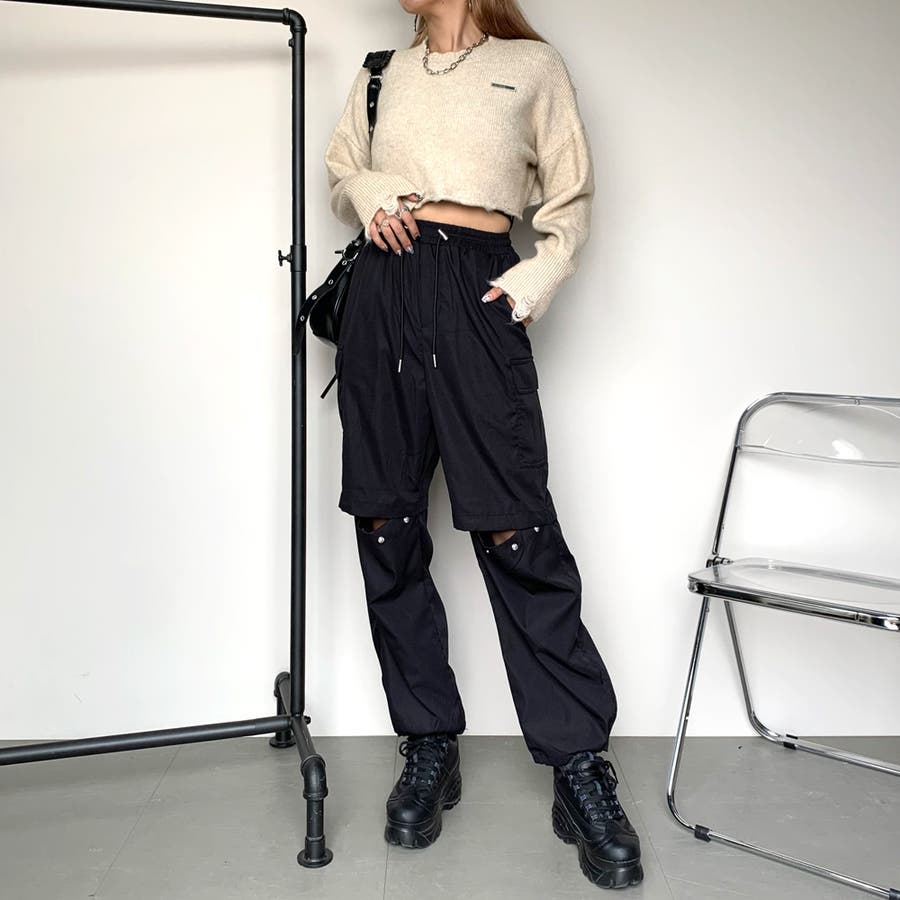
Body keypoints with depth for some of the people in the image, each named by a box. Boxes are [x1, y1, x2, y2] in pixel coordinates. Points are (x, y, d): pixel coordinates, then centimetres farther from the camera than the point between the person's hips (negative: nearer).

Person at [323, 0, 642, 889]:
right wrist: (364, 193, 4)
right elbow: (339, 172, 28)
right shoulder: (382, 73, 21)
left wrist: (540, 276, -4)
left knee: (514, 532, -11)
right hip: (383, 288, 4)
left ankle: (581, 768, 0)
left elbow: (569, 198, 13)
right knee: (386, 528, 1)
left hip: (477, 294, -4)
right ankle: (429, 746, 15)